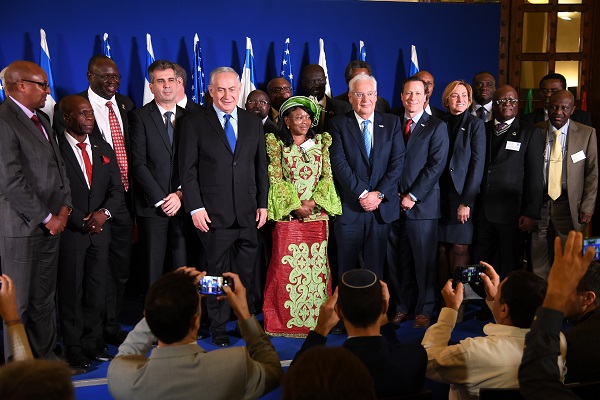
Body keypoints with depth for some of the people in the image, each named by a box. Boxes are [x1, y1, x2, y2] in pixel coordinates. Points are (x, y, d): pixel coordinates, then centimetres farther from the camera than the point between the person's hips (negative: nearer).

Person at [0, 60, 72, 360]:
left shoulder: (41, 120, 15)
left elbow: (58, 166, 18)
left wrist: (64, 206, 4)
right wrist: (47, 218, -13)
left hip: (51, 224, 8)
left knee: (44, 300, 15)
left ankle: (45, 358, 27)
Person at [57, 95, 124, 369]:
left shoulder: (103, 148, 13)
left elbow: (117, 189, 11)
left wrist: (104, 212, -7)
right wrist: (81, 222, -12)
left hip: (100, 230, 5)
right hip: (70, 232, -5)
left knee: (97, 290, 8)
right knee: (71, 292, 3)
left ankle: (93, 343, 19)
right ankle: (73, 349, 14)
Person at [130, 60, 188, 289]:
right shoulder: (140, 117, 2)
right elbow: (138, 163, -5)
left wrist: (181, 193, -6)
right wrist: (160, 199, -10)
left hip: (181, 205, 3)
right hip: (151, 206, -2)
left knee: (182, 268, 2)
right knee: (153, 269, 2)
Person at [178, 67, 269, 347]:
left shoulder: (253, 123, 11)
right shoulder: (194, 123, 0)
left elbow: (261, 167, 12)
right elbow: (187, 170, -3)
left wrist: (263, 203, 8)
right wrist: (195, 207, -10)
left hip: (247, 211, 3)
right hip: (214, 213, -3)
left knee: (246, 272, 7)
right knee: (218, 271, 6)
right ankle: (218, 327, 21)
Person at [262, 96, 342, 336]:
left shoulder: (321, 143, 10)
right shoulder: (277, 144, 2)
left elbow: (328, 176, 5)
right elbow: (275, 179, -3)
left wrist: (313, 201, -9)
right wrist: (295, 204, -11)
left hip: (317, 214, 3)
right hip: (288, 215, -2)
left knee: (317, 264, 5)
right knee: (286, 265, -2)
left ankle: (316, 317, 15)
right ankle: (285, 320, 9)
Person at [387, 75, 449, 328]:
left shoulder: (436, 127, 2)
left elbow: (436, 166, -6)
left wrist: (413, 196, -10)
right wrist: (393, 194, -3)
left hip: (422, 204, -3)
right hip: (394, 203, 3)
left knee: (424, 260, 2)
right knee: (397, 260, 6)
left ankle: (424, 310, 14)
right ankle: (402, 306, 19)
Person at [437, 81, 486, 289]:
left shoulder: (475, 125, -1)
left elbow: (477, 165, -6)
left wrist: (467, 201, -12)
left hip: (463, 195, -3)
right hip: (440, 194, 3)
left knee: (460, 247, -4)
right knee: (442, 247, 4)